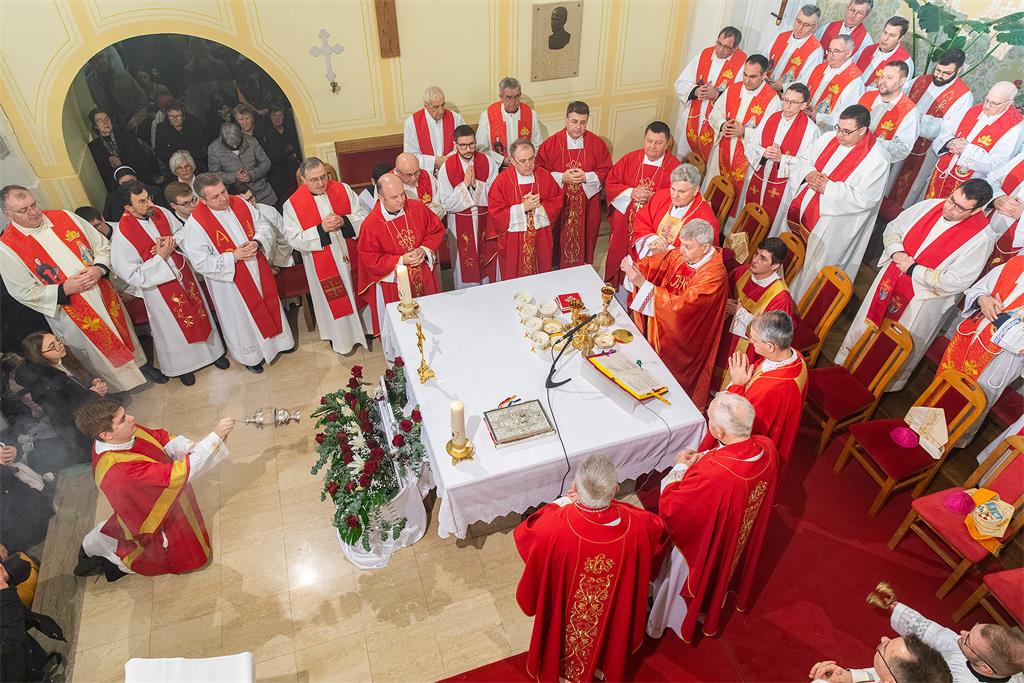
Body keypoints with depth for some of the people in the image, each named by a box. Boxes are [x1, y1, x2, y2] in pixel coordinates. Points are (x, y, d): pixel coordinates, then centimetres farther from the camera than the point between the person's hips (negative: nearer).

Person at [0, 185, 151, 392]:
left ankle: (140, 363, 49)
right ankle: (116, 390, 35)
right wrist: (65, 289, -22)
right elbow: (25, 293, -12)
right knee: (100, 357, 13)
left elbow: (102, 245, 1)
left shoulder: (64, 218, -6)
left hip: (104, 295, 3)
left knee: (123, 332, 24)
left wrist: (99, 268, -18)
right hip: (71, 315, -3)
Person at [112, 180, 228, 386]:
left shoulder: (161, 212, -12)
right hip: (159, 286, -4)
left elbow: (183, 232, 5)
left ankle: (212, 350, 45)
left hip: (184, 274, 5)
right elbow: (132, 276, -22)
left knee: (199, 313, 21)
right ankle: (182, 365, 38)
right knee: (174, 328, 14)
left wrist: (173, 241, -17)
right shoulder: (122, 235, -25)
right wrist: (160, 257, -26)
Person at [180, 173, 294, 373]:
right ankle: (251, 355, 38)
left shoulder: (240, 203, -9)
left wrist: (256, 242, -20)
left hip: (259, 272, 5)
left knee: (269, 304, 23)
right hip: (230, 283, -5)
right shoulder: (195, 224, -22)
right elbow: (201, 263, -21)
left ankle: (277, 339, 49)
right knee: (242, 318, 14)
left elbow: (264, 226, 1)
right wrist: (234, 256, -27)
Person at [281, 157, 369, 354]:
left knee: (358, 291, 19)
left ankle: (363, 327, 44)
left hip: (351, 256, 2)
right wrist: (321, 229, -26)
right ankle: (340, 336, 37)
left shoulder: (343, 189, -8)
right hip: (322, 263, -2)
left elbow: (363, 217, -5)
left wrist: (344, 221, -24)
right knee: (333, 300, 15)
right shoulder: (293, 204, -14)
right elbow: (293, 239, -15)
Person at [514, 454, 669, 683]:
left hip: (566, 611, -1)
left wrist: (562, 502, -14)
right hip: (615, 609, 2)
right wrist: (612, 503, -1)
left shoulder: (554, 527, -41)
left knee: (564, 634, 32)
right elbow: (659, 528, -9)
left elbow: (522, 534, -17)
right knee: (610, 627, 35)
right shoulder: (636, 525, -35)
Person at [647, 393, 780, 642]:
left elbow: (668, 508, -32)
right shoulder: (768, 449, -25)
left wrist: (681, 467, -19)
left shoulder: (711, 473, -46)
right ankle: (711, 610, 65)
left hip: (701, 544, -5)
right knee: (721, 572, 36)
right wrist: (707, 459, -6)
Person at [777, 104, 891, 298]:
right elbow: (803, 161, 11)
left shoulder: (876, 159, -17)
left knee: (810, 266, 6)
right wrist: (808, 173, -12)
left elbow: (864, 200, -21)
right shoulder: (829, 138, 2)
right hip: (797, 209, 6)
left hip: (828, 226, -6)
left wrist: (827, 188, -23)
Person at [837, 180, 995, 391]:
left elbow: (953, 283, -23)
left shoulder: (981, 239, -21)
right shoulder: (931, 205, -7)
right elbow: (893, 228, 4)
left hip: (922, 301, -5)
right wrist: (896, 252, -15)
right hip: (889, 279, 5)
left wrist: (912, 269, -21)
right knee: (864, 327, 20)